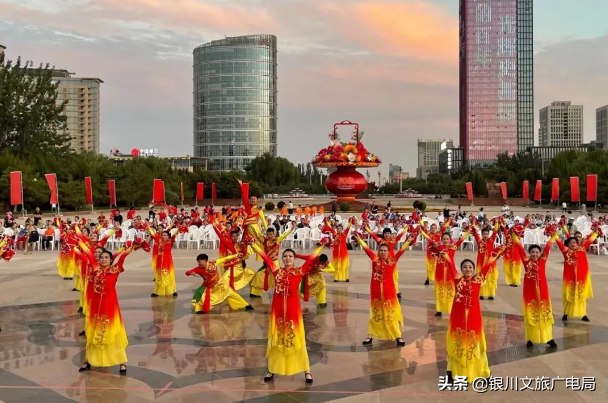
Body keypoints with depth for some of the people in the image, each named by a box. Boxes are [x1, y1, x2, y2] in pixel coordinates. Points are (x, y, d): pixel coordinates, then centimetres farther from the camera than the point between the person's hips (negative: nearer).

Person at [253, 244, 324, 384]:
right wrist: (253, 243, 3)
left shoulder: (300, 271, 1)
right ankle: (272, 370, 23)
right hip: (278, 310, 2)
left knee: (297, 339, 4)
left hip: (293, 310, -2)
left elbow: (312, 258, -3)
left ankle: (307, 371, 12)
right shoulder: (277, 270, 5)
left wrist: (322, 245, -6)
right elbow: (264, 256, 4)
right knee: (276, 340, 11)